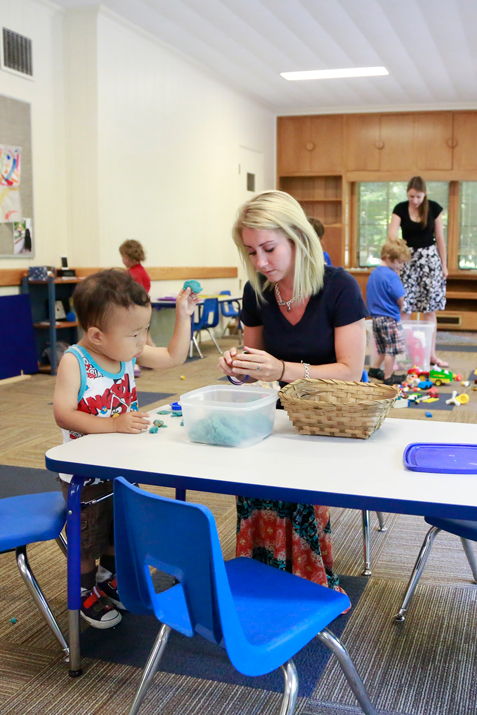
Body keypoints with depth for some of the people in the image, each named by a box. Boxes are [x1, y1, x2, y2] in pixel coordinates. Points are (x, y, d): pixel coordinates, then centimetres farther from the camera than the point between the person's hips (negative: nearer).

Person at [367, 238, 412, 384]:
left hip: (376, 317, 9)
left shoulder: (374, 273, 9)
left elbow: (370, 296, 17)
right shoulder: (392, 276, -17)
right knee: (392, 349, 1)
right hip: (390, 318, -9)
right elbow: (401, 299, -18)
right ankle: (388, 377, 6)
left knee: (383, 348, 23)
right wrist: (400, 308, 3)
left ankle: (375, 369, 31)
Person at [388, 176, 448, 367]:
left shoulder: (434, 208, -2)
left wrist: (444, 265, 4)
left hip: (430, 258, 0)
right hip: (407, 258, 0)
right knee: (404, 309, -4)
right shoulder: (400, 209, -4)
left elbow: (439, 238, 3)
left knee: (430, 309, 3)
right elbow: (392, 233, -15)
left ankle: (431, 354, 11)